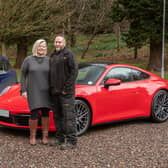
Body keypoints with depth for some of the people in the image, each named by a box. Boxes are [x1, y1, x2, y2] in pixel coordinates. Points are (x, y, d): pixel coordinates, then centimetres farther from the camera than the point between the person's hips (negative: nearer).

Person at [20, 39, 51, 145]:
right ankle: (32, 136, 10)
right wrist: (23, 90, -7)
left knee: (45, 114, 2)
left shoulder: (49, 60, 2)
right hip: (33, 91, -2)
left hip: (46, 91, 2)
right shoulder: (28, 60, -2)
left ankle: (45, 136, 16)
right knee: (34, 115, -9)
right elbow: (23, 76, 0)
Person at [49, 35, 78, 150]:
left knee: (68, 116, -7)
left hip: (66, 92, -8)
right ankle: (60, 138, 23)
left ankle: (71, 141, -4)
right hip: (55, 92, 8)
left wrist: (66, 88, -16)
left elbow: (74, 71, -14)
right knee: (57, 116, 13)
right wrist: (51, 88, 12)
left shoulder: (68, 54, -7)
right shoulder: (52, 56, 17)